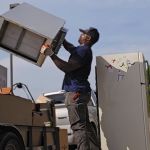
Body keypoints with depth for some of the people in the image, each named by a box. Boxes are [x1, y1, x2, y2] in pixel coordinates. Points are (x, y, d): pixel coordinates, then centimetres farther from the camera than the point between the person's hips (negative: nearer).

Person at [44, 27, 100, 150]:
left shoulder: (83, 51, -14)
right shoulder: (84, 50, 19)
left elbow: (67, 67, -21)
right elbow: (70, 47, 38)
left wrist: (51, 55, -17)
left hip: (76, 93, -11)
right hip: (80, 92, 11)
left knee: (78, 126, -14)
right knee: (85, 125, 14)